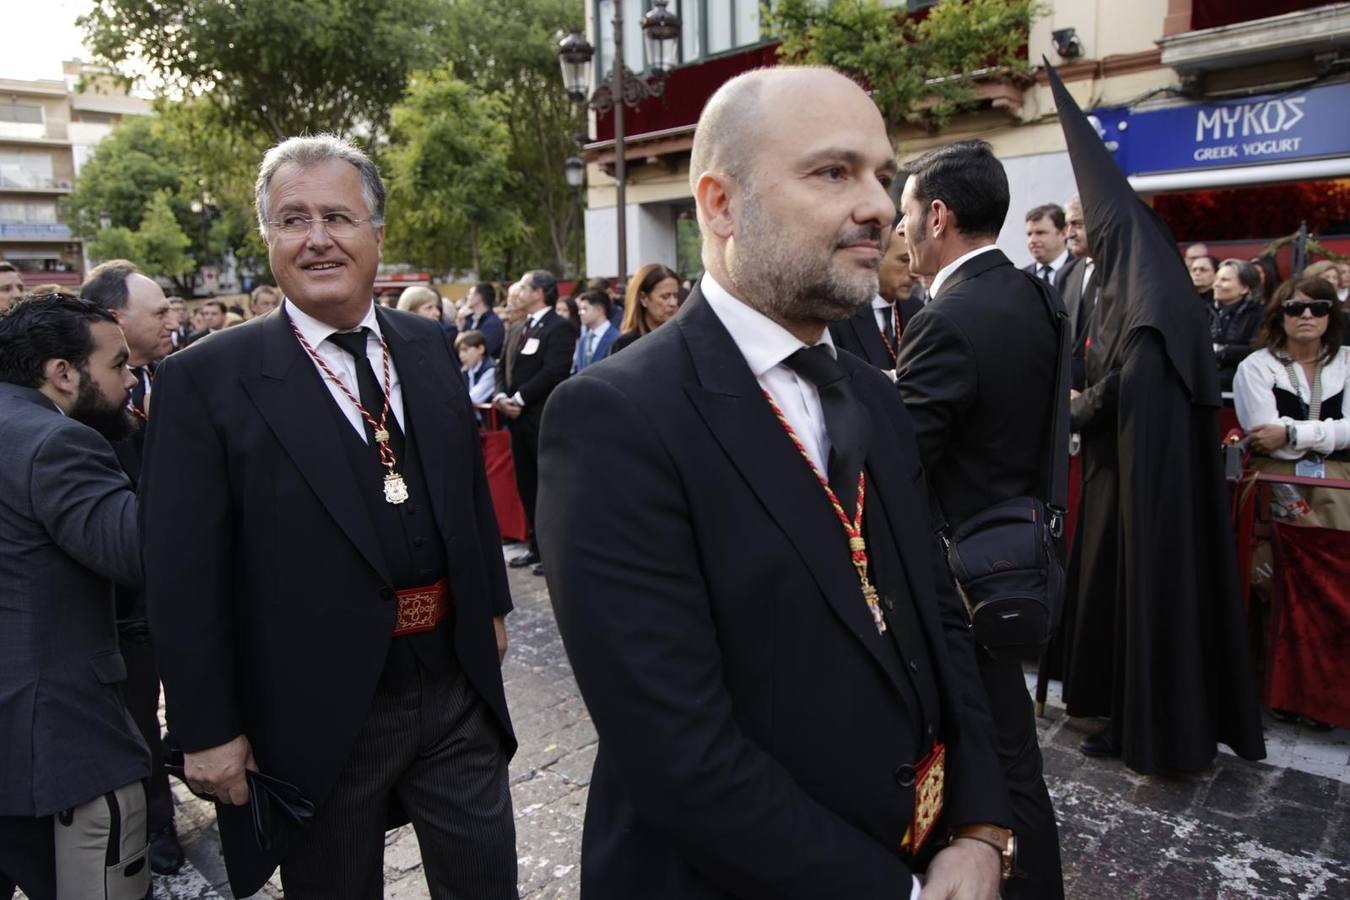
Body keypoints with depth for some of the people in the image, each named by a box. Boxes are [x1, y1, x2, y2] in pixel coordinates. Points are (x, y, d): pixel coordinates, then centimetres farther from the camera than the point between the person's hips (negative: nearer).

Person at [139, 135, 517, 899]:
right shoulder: (208, 380, -11)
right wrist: (208, 729, -8)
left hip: (459, 690, 4)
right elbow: (184, 575, -10)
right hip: (316, 720, -3)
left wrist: (492, 605, 16)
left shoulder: (430, 348, 4)